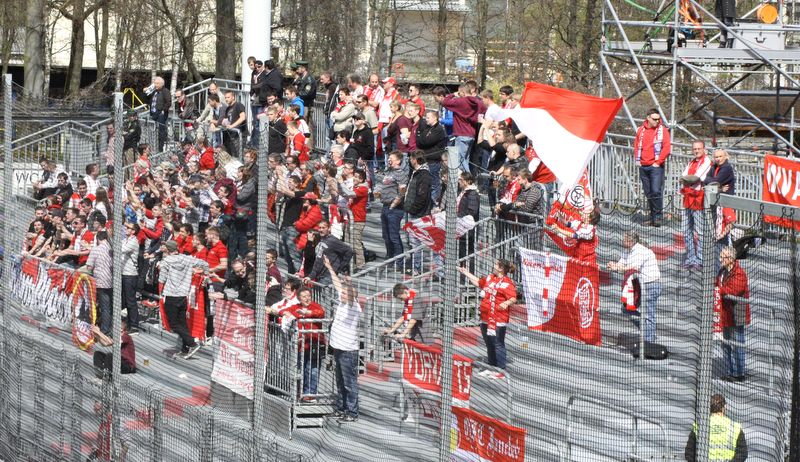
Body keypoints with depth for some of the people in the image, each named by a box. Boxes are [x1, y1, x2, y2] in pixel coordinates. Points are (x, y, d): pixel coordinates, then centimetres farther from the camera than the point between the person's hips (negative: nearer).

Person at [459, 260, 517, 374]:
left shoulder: (507, 283, -12)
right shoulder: (490, 278, 15)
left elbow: (513, 298, -21)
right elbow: (478, 282, 33)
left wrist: (506, 303, -41)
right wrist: (466, 273, 40)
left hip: (498, 321, -9)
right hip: (485, 319, 9)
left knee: (498, 344, -9)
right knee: (489, 345, 18)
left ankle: (501, 368, -6)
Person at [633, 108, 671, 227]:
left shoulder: (662, 130, -2)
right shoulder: (641, 130, 10)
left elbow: (667, 148, -7)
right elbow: (636, 145, 20)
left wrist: (658, 162, -10)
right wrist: (638, 159, 8)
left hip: (656, 166, -5)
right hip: (643, 167, 5)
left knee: (656, 191, -14)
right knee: (648, 193, 7)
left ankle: (658, 216, -8)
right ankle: (653, 216, 14)